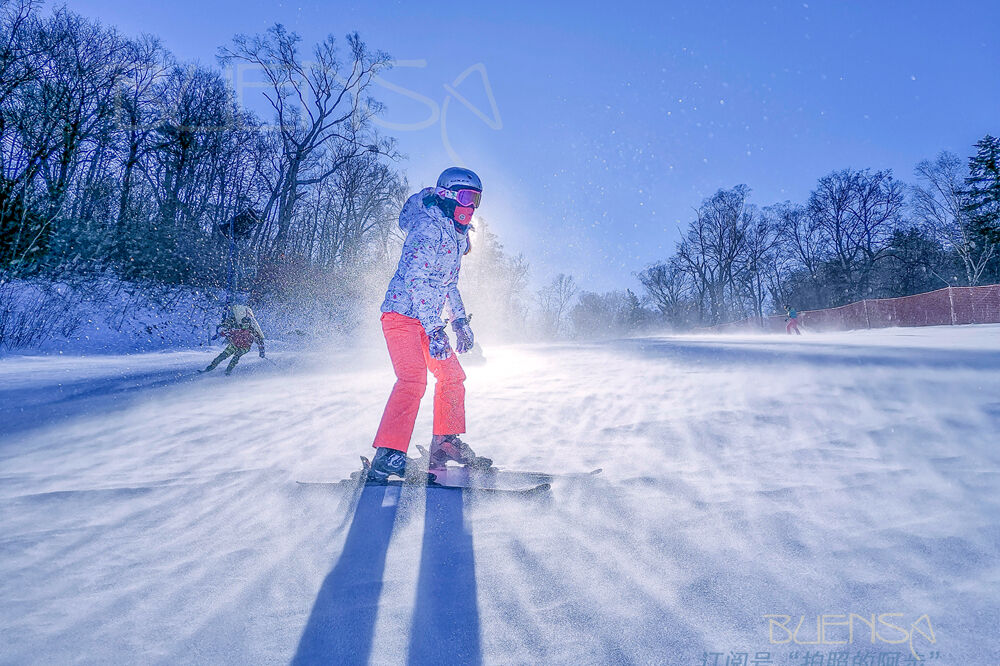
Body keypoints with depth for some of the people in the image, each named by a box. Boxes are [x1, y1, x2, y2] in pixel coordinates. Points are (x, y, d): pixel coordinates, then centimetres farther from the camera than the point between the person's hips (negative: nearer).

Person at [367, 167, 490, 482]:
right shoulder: (428, 228, -14)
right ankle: (386, 457, -22)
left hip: (427, 318, 10)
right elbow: (416, 279, -23)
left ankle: (446, 444, 21)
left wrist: (460, 320, 18)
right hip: (403, 312, -10)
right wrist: (434, 329, -28)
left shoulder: (456, 236, 17)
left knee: (452, 375, 10)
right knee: (413, 379, -23)